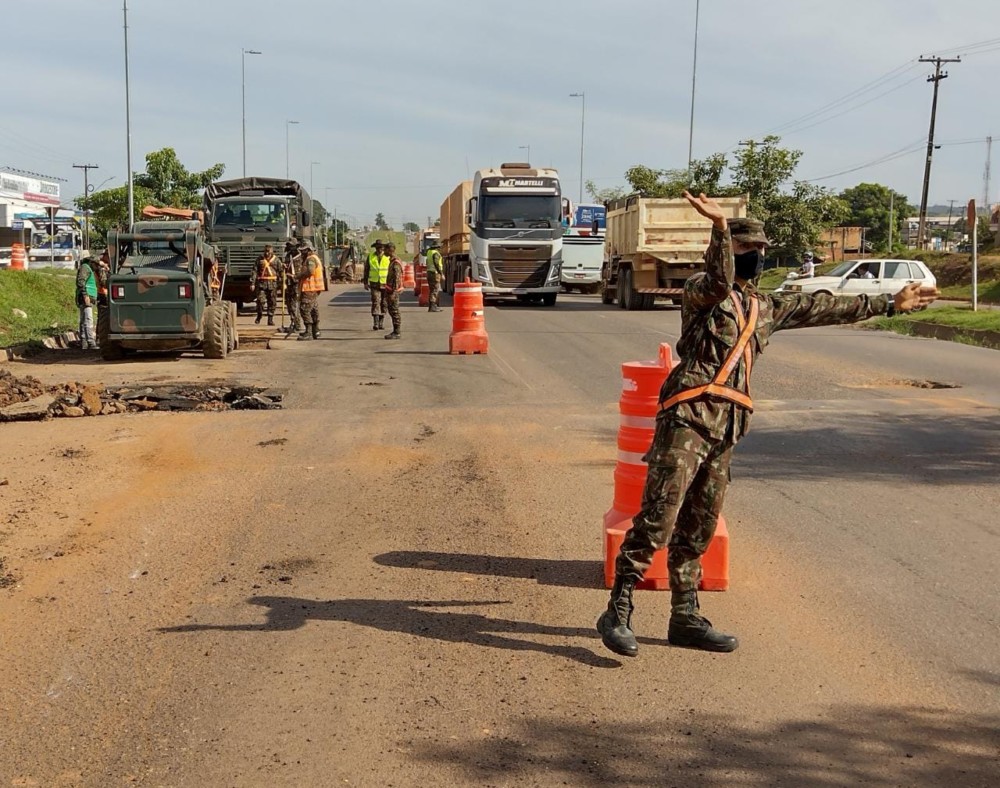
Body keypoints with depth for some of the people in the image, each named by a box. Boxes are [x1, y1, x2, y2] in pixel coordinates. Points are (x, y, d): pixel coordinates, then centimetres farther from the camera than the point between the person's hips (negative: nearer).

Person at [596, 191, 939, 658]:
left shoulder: (766, 307, 22)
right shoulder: (701, 290, 2)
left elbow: (822, 307, 28)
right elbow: (719, 282, -22)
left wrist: (889, 304, 34)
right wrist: (720, 225, -38)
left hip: (726, 428, 8)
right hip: (688, 417, -7)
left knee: (699, 527, 12)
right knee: (658, 518, -12)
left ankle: (685, 618, 19)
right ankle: (618, 612, -7)